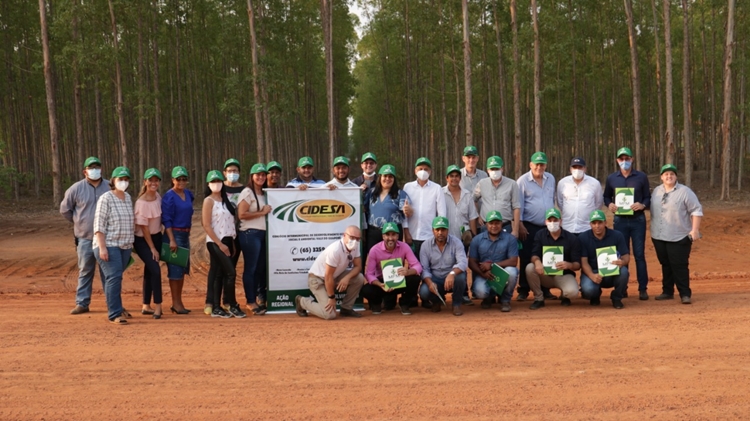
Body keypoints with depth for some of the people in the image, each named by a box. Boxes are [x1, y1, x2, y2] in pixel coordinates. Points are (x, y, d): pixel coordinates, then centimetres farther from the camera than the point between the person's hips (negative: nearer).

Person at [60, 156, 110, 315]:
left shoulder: (110, 187, 0)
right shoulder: (76, 188, -1)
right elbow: (65, 209, 9)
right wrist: (79, 221, 10)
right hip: (85, 238, 0)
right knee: (85, 271, 6)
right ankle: (82, 303, 10)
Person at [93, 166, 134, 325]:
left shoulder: (128, 198, 11)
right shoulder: (106, 199, -10)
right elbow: (99, 225, -14)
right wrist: (102, 247, -20)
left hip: (125, 246, 6)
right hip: (109, 246, -6)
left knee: (116, 277, 15)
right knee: (114, 277, -13)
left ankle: (116, 307, 28)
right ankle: (114, 314, -12)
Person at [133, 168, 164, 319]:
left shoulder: (158, 197, -1)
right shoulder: (142, 202, -21)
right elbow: (143, 227, -17)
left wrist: (156, 245, 8)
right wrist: (152, 248, -12)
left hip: (156, 237, 7)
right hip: (143, 240, -7)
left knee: (149, 270, 13)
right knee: (155, 269, -14)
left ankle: (146, 306, 22)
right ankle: (157, 306, -6)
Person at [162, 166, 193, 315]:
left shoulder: (188, 194, 10)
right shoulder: (169, 197, -12)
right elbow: (166, 220, -15)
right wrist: (172, 240, -20)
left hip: (186, 235, 8)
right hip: (175, 234, -8)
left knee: (183, 269, 12)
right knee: (175, 270, -5)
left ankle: (178, 302, 21)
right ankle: (176, 303, 1)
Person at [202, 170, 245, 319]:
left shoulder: (224, 200, 15)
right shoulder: (209, 201, -6)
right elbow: (206, 226, -12)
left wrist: (232, 243, 9)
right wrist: (220, 244, -15)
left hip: (227, 241, 7)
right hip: (215, 242, -7)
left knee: (219, 274, 7)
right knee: (231, 272, -12)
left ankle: (216, 308, 10)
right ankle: (232, 306, -4)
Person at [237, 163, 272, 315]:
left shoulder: (264, 194, 18)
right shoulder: (247, 193, -6)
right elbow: (241, 214, -15)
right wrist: (262, 212, -11)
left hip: (262, 233, 8)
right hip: (250, 234, -8)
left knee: (260, 268, 10)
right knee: (250, 268, -3)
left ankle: (253, 301, 18)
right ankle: (251, 302, 2)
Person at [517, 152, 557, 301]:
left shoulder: (551, 179, 9)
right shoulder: (522, 181, -6)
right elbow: (518, 205, -8)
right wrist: (520, 225, -12)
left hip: (547, 227, 4)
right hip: (529, 227, -4)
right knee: (527, 259, -1)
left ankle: (545, 290, 15)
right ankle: (523, 290, 6)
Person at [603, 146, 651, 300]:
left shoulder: (642, 177, 2)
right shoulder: (611, 178, 7)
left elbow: (648, 197, 5)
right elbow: (606, 196, 15)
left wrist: (643, 205, -16)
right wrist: (609, 204, -6)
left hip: (638, 220, -2)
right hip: (620, 220, 2)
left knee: (639, 254, -1)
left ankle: (643, 289, 3)